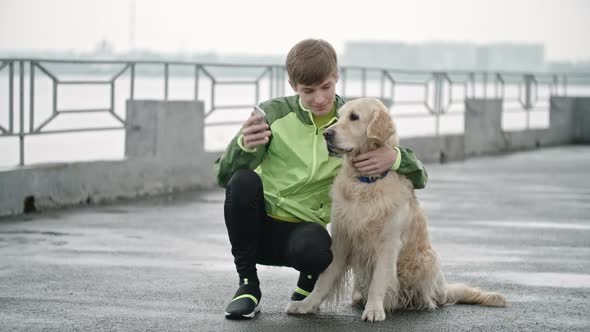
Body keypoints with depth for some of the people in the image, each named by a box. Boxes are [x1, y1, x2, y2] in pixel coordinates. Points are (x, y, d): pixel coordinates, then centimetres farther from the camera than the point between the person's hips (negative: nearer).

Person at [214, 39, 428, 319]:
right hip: (260, 223, 1)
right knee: (243, 180, -31)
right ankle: (247, 284, -12)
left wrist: (395, 158, -25)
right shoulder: (273, 114, -5)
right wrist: (244, 146, -32)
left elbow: (418, 177, -1)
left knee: (313, 248, -37)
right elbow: (224, 177, -10)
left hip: (306, 229, -1)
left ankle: (309, 281, 3)